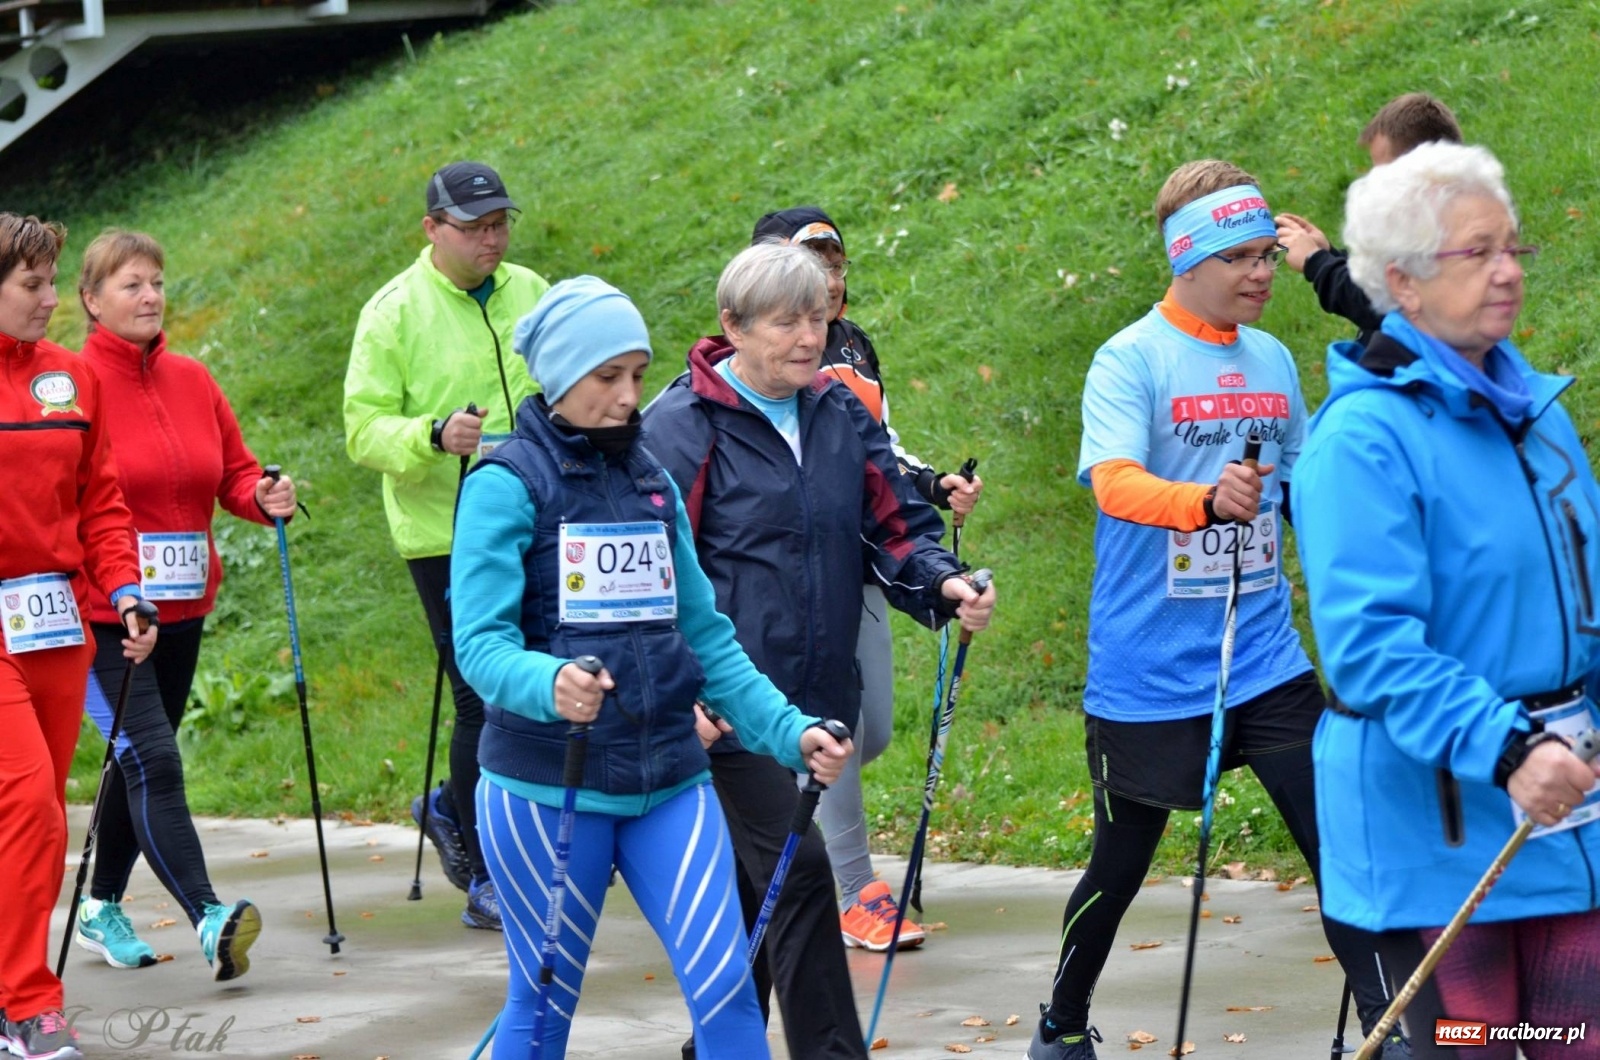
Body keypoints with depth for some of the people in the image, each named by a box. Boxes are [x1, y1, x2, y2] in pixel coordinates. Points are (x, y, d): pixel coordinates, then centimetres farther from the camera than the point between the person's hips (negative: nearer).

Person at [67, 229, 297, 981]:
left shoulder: (193, 381, 10)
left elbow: (235, 470, 16)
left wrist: (265, 498, -6)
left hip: (182, 607, 7)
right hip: (102, 612, -7)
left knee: (141, 757, 15)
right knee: (152, 758, -15)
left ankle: (102, 909, 30)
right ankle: (209, 918, -20)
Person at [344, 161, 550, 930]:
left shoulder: (530, 293, 10)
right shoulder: (395, 311, -5)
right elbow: (363, 430, -8)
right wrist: (435, 435, -25)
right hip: (445, 533, -5)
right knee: (486, 701, -3)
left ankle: (452, 810, 30)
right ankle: (487, 880, 8)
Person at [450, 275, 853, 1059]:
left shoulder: (653, 484, 11)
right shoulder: (507, 485, -6)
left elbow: (706, 637, 14)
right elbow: (481, 643, -16)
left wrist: (790, 731, 2)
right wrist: (549, 685, -37)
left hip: (669, 781, 5)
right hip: (546, 787, -4)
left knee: (726, 989, -5)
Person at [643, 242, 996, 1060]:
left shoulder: (842, 415, 10)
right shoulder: (680, 426, -9)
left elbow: (895, 522, 11)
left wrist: (942, 583, -11)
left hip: (817, 697, 6)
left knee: (756, 880, 15)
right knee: (797, 869, -12)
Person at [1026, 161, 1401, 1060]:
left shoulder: (1274, 362, 7)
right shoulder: (1131, 361, -11)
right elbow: (1114, 481, -27)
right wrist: (1206, 499, -45)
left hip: (1266, 659, 4)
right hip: (1150, 672, -4)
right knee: (1123, 862, 9)